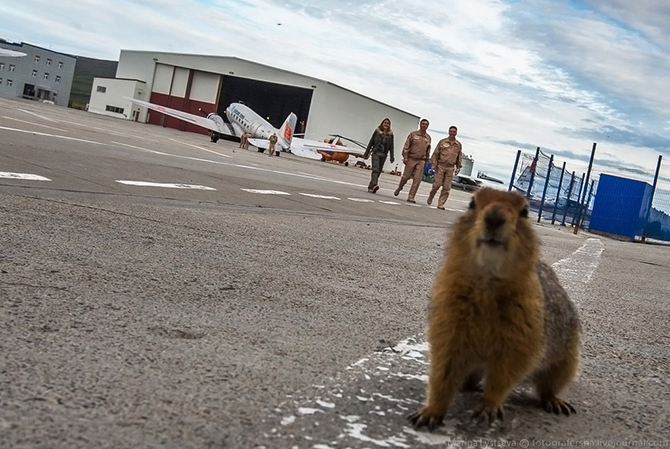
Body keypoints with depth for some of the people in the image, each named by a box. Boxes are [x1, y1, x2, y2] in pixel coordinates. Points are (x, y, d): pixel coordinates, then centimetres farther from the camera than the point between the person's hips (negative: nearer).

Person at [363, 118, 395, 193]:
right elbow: (371, 142, 6)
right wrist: (366, 153, 4)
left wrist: (392, 157, 2)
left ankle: (370, 187, 9)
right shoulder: (377, 131, 3)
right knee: (375, 169, -19)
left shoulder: (390, 134, 8)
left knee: (379, 171, 3)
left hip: (383, 155, 3)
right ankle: (374, 185, -33)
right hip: (376, 153, -3)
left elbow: (391, 146, 9)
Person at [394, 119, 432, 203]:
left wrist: (426, 161, 16)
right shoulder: (413, 134, 1)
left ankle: (411, 197, -5)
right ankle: (399, 188, 32)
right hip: (411, 159, -2)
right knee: (406, 176, 3)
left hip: (421, 161, 2)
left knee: (417, 179, -7)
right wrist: (405, 157, -10)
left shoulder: (428, 137, 11)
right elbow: (406, 146, -2)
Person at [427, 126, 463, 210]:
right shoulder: (442, 142, 3)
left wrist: (458, 167, 9)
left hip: (450, 168, 2)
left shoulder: (459, 145, 10)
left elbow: (460, 157, 17)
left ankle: (441, 204, 3)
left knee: (446, 188, -3)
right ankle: (430, 197, 20)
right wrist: (434, 163, -4)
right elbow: (435, 153, 4)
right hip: (440, 166, -2)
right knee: (437, 184, -7)